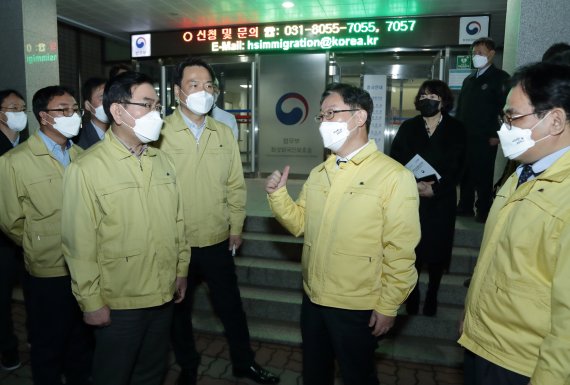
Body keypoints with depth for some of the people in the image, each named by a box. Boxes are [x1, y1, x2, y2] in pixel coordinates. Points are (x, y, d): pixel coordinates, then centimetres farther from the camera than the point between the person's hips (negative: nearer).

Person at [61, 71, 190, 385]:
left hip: (164, 295, 5)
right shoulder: (87, 168, -15)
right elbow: (79, 243, -14)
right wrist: (91, 301, -10)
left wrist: (181, 269, 11)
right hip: (118, 303, -5)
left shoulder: (162, 161, 4)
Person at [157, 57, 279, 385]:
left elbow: (235, 185, 6)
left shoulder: (224, 133, 3)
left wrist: (236, 227, 4)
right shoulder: (161, 133, -10)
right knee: (179, 308, 18)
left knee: (231, 305, 17)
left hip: (218, 240, 3)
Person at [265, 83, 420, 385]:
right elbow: (300, 224, 8)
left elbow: (400, 250, -14)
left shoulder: (394, 176, -15)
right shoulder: (319, 173, 6)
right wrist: (278, 194, -7)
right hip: (313, 298, 6)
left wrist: (387, 306, -12)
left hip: (356, 307, -6)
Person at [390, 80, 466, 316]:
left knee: (437, 250, 6)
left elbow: (457, 168, -2)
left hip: (441, 201, 0)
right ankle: (412, 296, 21)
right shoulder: (408, 128, 7)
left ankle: (432, 296, 25)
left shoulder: (456, 129, 4)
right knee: (412, 249, 2)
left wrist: (435, 189, -15)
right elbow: (395, 162, -1)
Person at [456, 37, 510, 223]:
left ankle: (484, 211, 11)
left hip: (484, 138, -6)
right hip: (465, 137, 6)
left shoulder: (500, 77, -1)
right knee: (465, 174, 9)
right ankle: (465, 207, 20)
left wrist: (497, 135, -13)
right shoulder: (468, 80, 18)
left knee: (483, 176, 0)